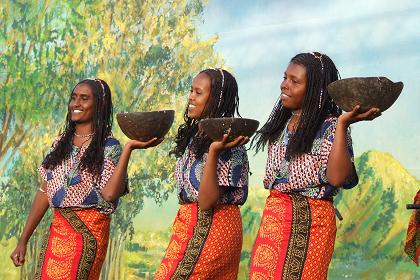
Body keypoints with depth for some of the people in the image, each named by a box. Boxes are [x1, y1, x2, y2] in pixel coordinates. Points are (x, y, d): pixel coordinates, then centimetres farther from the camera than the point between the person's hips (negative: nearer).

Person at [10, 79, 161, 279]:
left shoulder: (108, 146, -6)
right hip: (57, 229, 6)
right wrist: (23, 240, 8)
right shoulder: (61, 143, 10)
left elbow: (110, 193, -21)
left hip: (87, 232, -5)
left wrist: (128, 148, -25)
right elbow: (45, 193, 10)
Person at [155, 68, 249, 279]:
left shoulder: (226, 144, -16)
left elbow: (207, 202, -22)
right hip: (190, 222, 9)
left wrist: (213, 152, -33)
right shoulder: (194, 136, 11)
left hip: (209, 228, -9)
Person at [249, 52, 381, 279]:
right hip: (272, 216, 7)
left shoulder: (330, 127, -12)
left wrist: (343, 125, -31)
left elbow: (337, 177, -27)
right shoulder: (282, 122, 10)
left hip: (309, 220, -7)